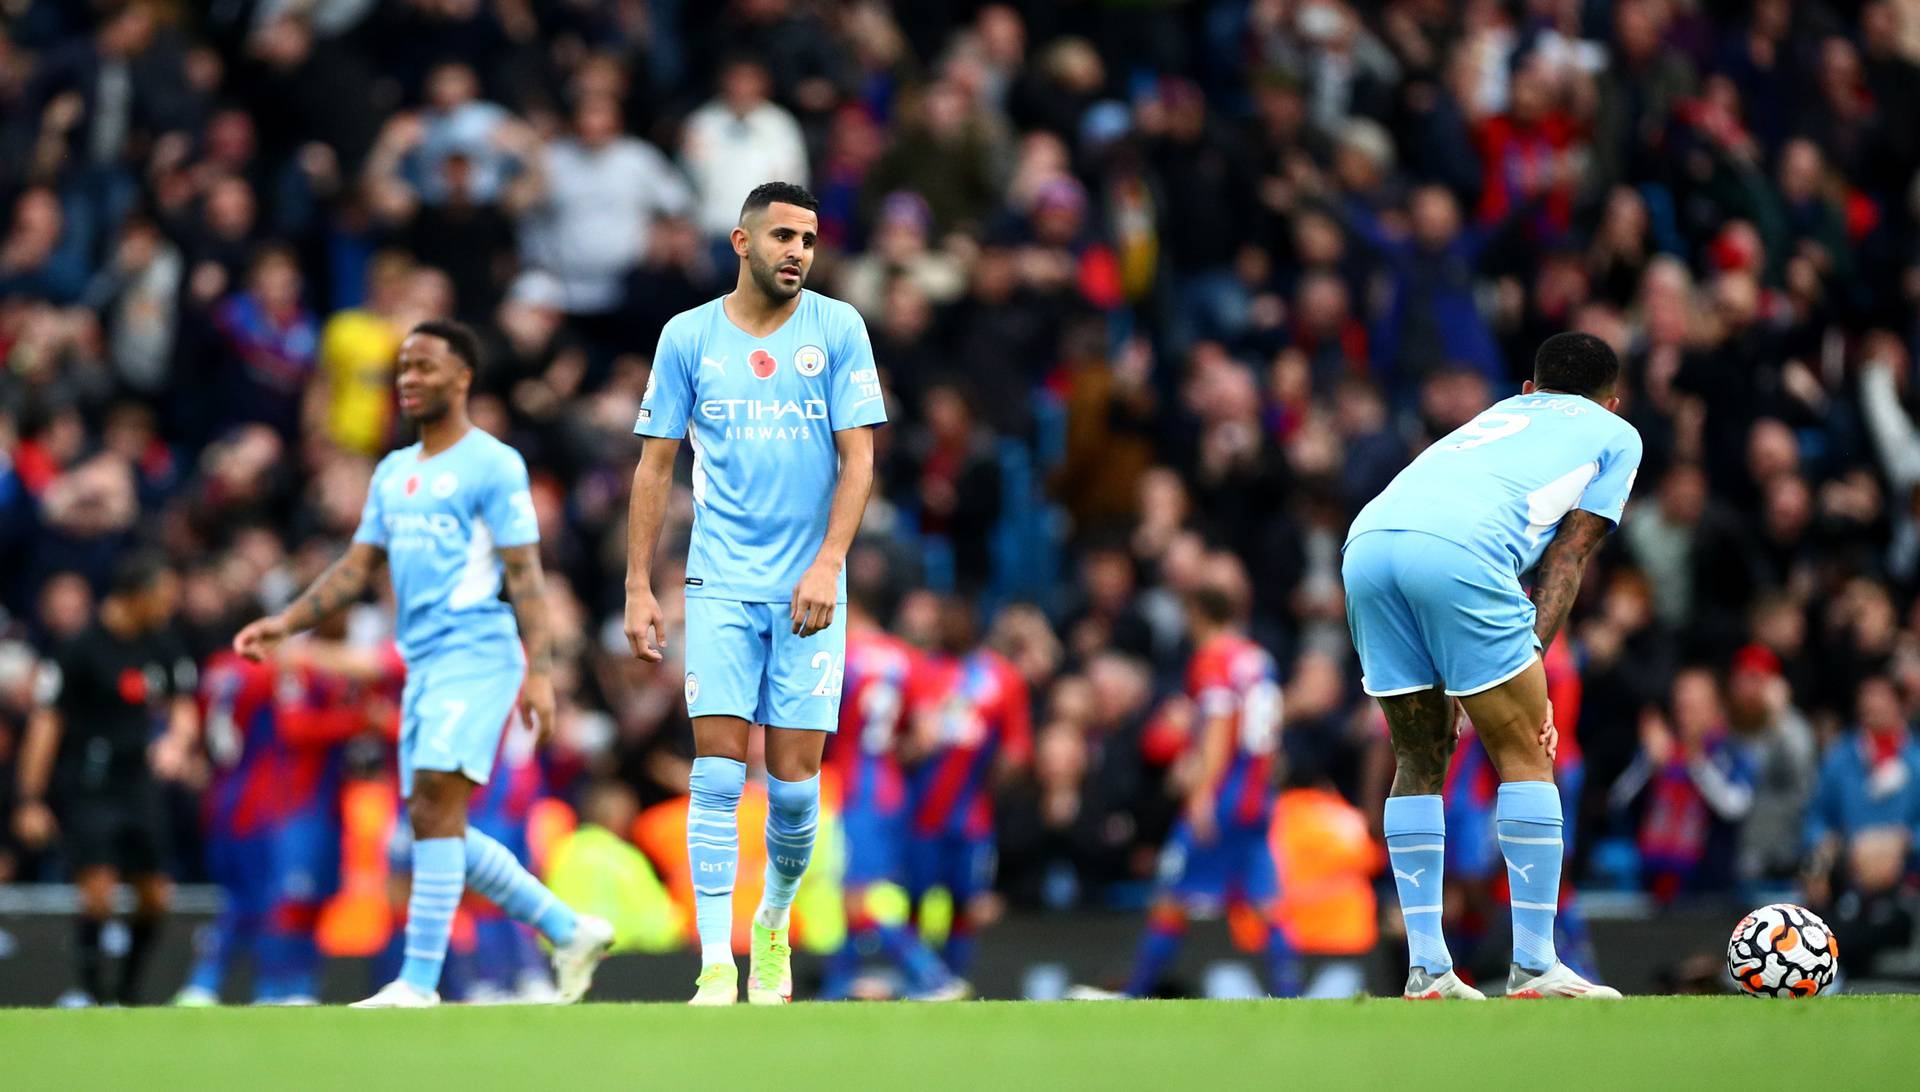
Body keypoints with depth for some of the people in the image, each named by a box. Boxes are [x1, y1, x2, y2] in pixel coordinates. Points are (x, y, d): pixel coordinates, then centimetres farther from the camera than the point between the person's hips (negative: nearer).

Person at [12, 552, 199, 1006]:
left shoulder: (162, 644, 5)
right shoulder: (79, 648, -13)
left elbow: (183, 708, 15)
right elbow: (45, 722, -12)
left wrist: (176, 742, -10)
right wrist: (31, 801, -15)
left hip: (138, 781, 6)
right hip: (84, 790, -6)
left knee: (155, 896, 5)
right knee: (99, 888, -19)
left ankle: (128, 990, 21)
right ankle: (89, 990, -7)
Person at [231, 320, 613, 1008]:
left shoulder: (492, 465, -4)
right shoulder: (394, 473, 18)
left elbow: (524, 572, -9)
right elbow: (358, 568, 20)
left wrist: (539, 670, -17)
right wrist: (285, 623, 8)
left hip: (476, 654, -9)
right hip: (423, 663, 9)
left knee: (435, 808, -17)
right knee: (439, 827, 7)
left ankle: (418, 982, -19)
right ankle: (571, 932, 18)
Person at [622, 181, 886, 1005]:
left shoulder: (837, 328, 2)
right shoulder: (688, 336, 4)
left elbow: (858, 456, -2)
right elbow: (656, 464, 8)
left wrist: (828, 562, -14)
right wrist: (638, 587, 3)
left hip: (808, 588, 0)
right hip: (720, 586, 0)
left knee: (794, 781, -1)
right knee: (718, 772, -10)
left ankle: (774, 925, 25)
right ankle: (716, 964, -10)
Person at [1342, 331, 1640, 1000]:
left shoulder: (1497, 415, 41)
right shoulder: (1614, 433, 27)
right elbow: (1567, 557, 14)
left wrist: (1483, 675, 25)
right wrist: (1531, 665, 6)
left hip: (1366, 543, 5)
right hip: (1457, 548, -5)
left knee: (1419, 760, 16)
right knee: (1526, 758, 4)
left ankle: (1426, 968, 11)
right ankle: (1533, 967, 0)